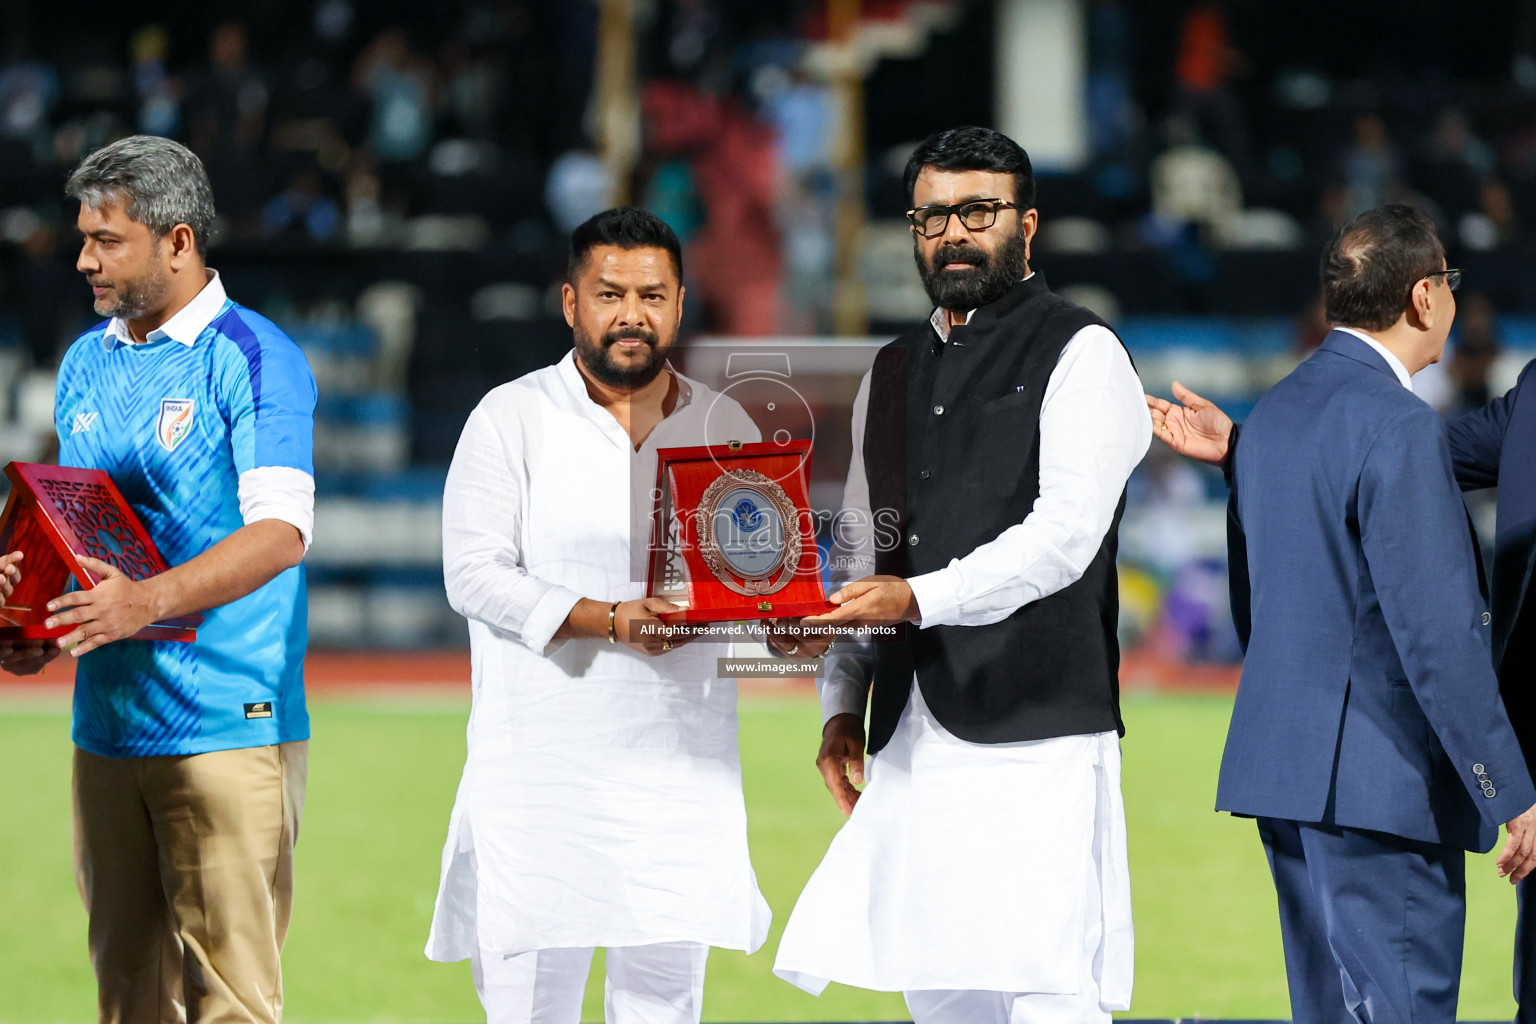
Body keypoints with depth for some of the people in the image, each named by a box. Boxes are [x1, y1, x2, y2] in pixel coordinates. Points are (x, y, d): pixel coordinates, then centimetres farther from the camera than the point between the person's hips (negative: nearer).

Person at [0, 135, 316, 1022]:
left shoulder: (254, 359, -6)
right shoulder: (88, 364, 15)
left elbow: (280, 533, -17)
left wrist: (151, 600, -31)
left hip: (228, 725, -7)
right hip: (106, 721, 7)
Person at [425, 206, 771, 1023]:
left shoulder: (725, 426, 12)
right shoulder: (512, 420, 1)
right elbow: (475, 574, -8)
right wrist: (610, 621, -19)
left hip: (683, 765, 3)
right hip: (541, 765, -3)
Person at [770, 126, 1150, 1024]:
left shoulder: (1080, 353, -1)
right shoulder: (895, 374, 20)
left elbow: (1066, 534, -13)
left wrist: (919, 599, -22)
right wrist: (844, 702, 13)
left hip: (1034, 727, -7)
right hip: (913, 729, 7)